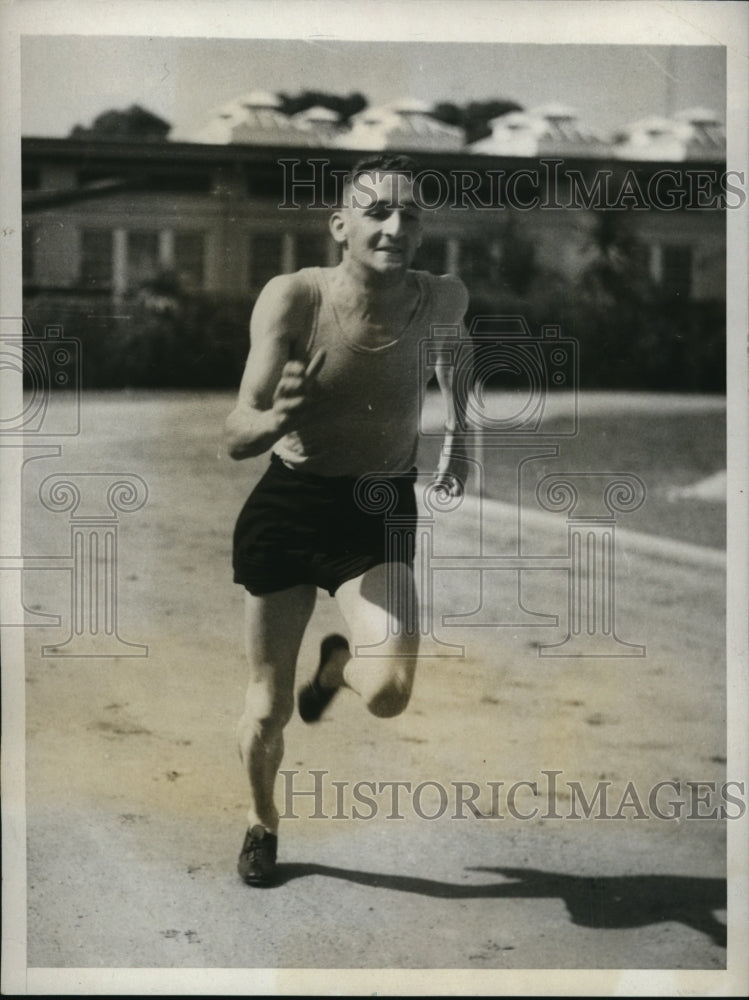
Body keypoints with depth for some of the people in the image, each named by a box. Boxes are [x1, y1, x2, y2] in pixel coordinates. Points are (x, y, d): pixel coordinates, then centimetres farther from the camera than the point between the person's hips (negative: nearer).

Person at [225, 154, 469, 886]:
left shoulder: (439, 299, -12)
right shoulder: (291, 298, -20)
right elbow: (235, 438, -25)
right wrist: (274, 420, -47)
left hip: (380, 509, 1)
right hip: (288, 504, -1)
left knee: (389, 691, -22)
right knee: (267, 709, 9)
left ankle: (338, 662, 17)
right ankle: (262, 822, 41)